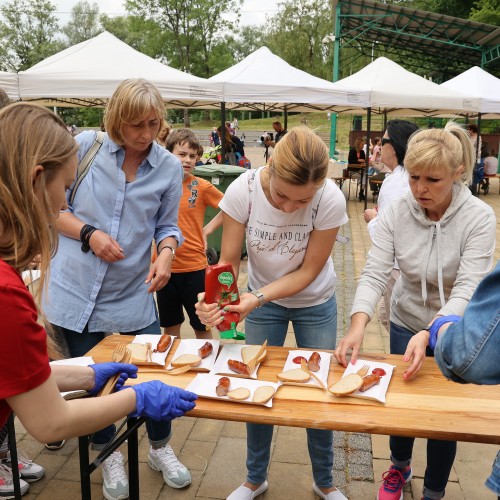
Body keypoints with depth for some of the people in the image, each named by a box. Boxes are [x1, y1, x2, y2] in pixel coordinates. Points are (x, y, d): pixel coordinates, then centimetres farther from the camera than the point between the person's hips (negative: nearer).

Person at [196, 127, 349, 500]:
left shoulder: (331, 201, -30)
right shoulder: (242, 191, -28)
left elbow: (308, 271, -21)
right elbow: (228, 262, -19)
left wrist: (257, 298, -34)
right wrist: (213, 297, -39)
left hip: (315, 303, 0)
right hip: (261, 300, 1)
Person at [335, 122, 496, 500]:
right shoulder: (396, 214, -15)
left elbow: (467, 290, -27)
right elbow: (375, 274, -19)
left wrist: (428, 335, -43)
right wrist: (359, 325, -36)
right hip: (405, 327, 2)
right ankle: (400, 467, 51)